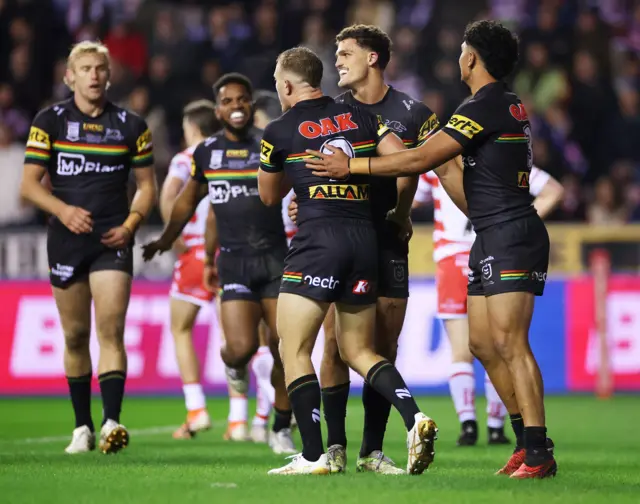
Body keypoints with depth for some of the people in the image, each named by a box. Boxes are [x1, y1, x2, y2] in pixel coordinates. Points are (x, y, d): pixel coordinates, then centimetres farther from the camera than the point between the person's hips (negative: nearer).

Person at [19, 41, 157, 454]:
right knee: (75, 336, 6)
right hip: (66, 240, 1)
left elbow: (147, 185, 10)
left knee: (111, 331, -14)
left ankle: (112, 421, -22)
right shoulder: (50, 121, 3)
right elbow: (29, 184, 1)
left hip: (112, 239, -1)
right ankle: (83, 427, 15)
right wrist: (63, 210, -16)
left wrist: (130, 224, -7)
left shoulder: (131, 126, 5)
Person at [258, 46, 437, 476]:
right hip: (366, 239, 5)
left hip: (317, 241, -5)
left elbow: (269, 196, 15)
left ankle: (313, 456, -5)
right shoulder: (361, 117, 11)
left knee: (294, 350, 2)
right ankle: (414, 418, -7)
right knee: (358, 350, 16)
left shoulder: (279, 131, 1)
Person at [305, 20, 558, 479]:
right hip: (491, 239, 10)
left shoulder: (485, 106, -14)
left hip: (511, 236, -10)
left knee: (509, 343, -13)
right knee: (482, 344, 10)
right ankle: (527, 441, 14)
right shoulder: (510, 106, 16)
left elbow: (422, 159, -16)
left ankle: (539, 455, -14)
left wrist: (351, 166, -11)